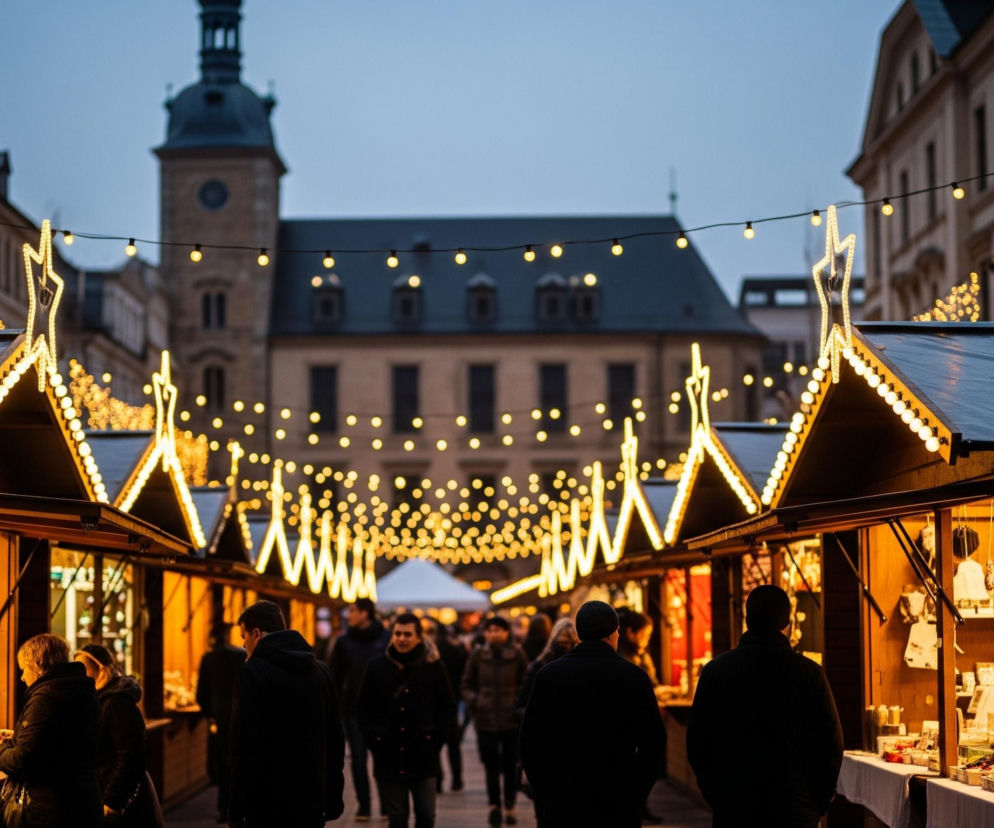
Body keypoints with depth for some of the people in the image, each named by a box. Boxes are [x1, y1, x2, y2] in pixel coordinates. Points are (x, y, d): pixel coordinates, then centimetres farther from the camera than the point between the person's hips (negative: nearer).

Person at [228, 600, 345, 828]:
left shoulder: (252, 672, -11)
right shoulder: (320, 670, 10)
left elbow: (244, 745, -15)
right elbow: (336, 739, 12)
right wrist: (333, 800, 18)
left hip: (268, 805, -6)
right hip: (313, 805, 6)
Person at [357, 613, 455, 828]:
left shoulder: (433, 666, 0)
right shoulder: (377, 667, 2)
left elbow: (448, 707, 9)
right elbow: (364, 708, 11)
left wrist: (435, 737, 1)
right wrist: (373, 738, 3)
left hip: (423, 754, 0)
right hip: (389, 756, 0)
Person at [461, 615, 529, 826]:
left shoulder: (517, 655, -1)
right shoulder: (478, 656, 1)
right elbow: (467, 684, 10)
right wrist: (473, 700, -5)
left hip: (511, 719, -1)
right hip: (486, 719, 1)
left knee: (510, 766, 4)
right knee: (491, 766, 5)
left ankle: (510, 806, 17)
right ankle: (494, 805, 20)